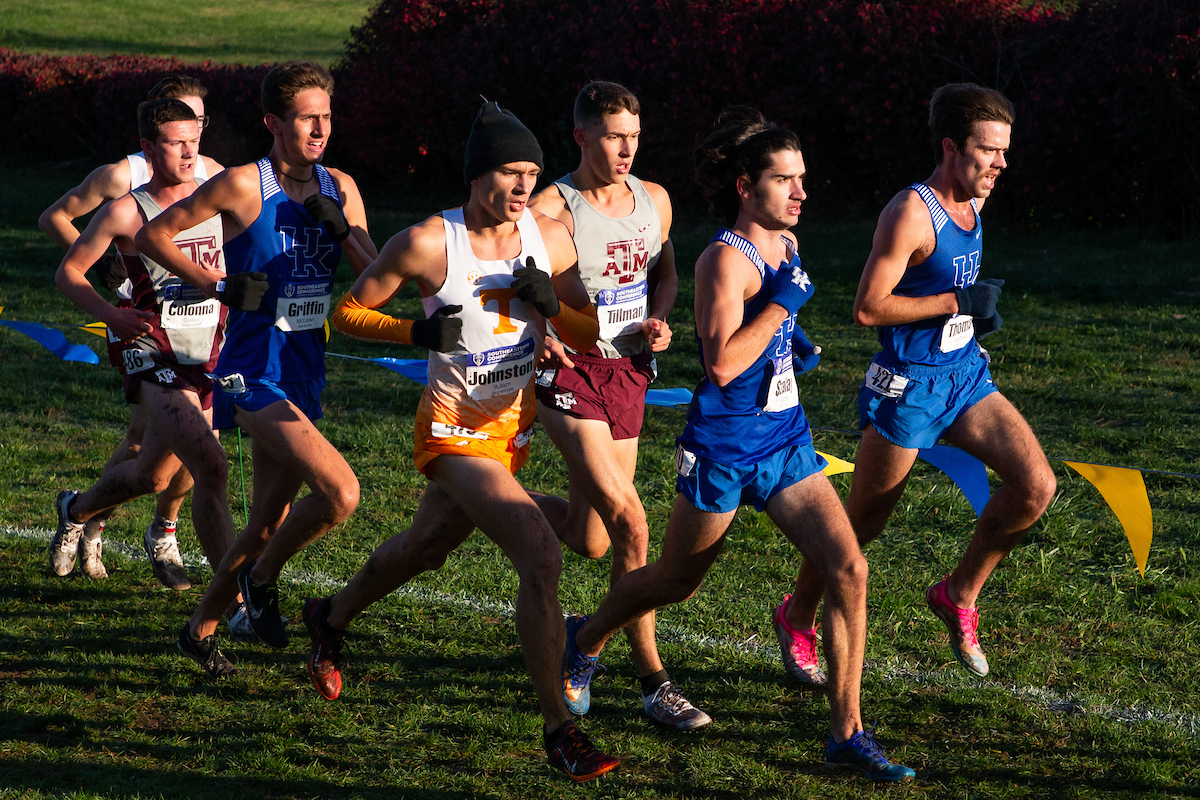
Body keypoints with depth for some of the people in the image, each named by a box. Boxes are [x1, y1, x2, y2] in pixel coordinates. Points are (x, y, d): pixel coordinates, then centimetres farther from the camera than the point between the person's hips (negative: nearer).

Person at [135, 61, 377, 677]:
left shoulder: (339, 190, 8)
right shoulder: (244, 185, -9)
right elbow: (153, 234, -1)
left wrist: (338, 228, -10)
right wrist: (218, 285, -7)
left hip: (304, 373, 7)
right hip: (254, 369, -7)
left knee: (270, 522, 11)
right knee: (340, 492, -21)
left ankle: (201, 628, 29)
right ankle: (261, 579, 3)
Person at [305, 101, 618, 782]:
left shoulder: (550, 237, -5)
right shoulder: (428, 243, -18)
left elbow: (592, 339, 2)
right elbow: (349, 311, -7)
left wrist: (552, 304, -18)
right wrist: (418, 331, -23)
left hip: (516, 425, 6)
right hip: (455, 432, -6)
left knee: (426, 548, 27)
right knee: (542, 558, -22)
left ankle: (332, 621, 56)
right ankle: (558, 729, -14)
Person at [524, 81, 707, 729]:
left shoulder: (654, 200, 7)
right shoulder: (552, 209, -12)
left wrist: (660, 320, 2)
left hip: (630, 373, 7)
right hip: (570, 371, -7)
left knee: (590, 542, 9)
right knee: (629, 524, -18)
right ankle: (653, 681, -10)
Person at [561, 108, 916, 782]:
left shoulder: (786, 244, 7)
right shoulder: (725, 258, -18)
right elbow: (722, 363, -29)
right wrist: (782, 302, -23)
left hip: (786, 441, 7)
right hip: (724, 447, -6)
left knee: (849, 569, -8)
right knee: (676, 581, 13)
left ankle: (847, 732, -2)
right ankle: (584, 642, 43)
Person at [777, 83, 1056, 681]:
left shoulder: (972, 204, 7)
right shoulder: (911, 213, -20)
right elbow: (868, 307, -23)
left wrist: (981, 309, 8)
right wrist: (958, 302, -20)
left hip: (966, 375, 7)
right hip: (909, 385, -7)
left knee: (1036, 486, -8)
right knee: (863, 520, 6)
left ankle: (959, 594, 11)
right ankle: (798, 614, 30)